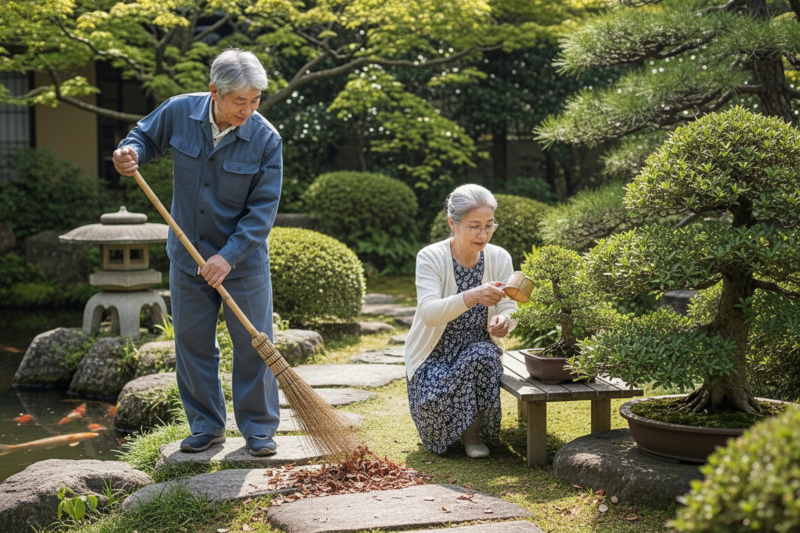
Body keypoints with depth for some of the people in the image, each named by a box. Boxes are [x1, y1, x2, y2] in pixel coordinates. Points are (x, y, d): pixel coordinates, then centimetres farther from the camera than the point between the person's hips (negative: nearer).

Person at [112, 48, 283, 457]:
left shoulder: (266, 139, -17)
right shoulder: (179, 112, -10)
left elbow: (263, 209, -16)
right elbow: (147, 137, 10)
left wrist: (229, 256, -23)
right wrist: (130, 152, -14)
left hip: (243, 260, -3)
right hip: (187, 256, 3)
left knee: (253, 343, 1)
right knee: (192, 342, 9)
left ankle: (259, 428, 15)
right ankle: (206, 426, 23)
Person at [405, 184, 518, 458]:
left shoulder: (499, 258, -5)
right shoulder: (430, 257, -16)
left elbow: (508, 309, -5)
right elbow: (429, 312, -30)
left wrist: (503, 322, -31)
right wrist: (470, 297, -49)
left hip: (479, 348, 2)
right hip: (434, 353, -2)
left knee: (483, 357, -34)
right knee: (434, 402, -30)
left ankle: (472, 431, -7)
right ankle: (442, 433, 10)